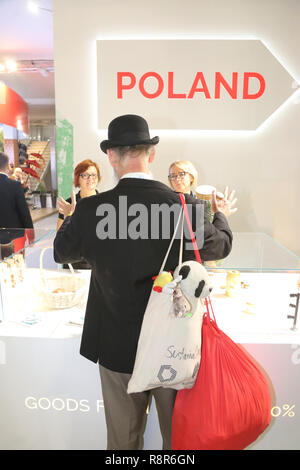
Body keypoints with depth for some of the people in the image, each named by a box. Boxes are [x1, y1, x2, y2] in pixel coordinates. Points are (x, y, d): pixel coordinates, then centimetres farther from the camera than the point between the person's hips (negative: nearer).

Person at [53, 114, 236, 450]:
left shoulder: (90, 209, -16)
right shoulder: (185, 206, -16)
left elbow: (61, 251, 4)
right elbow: (221, 245, 3)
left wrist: (71, 217, 24)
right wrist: (221, 214, 24)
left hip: (118, 347, 0)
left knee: (123, 438, 23)